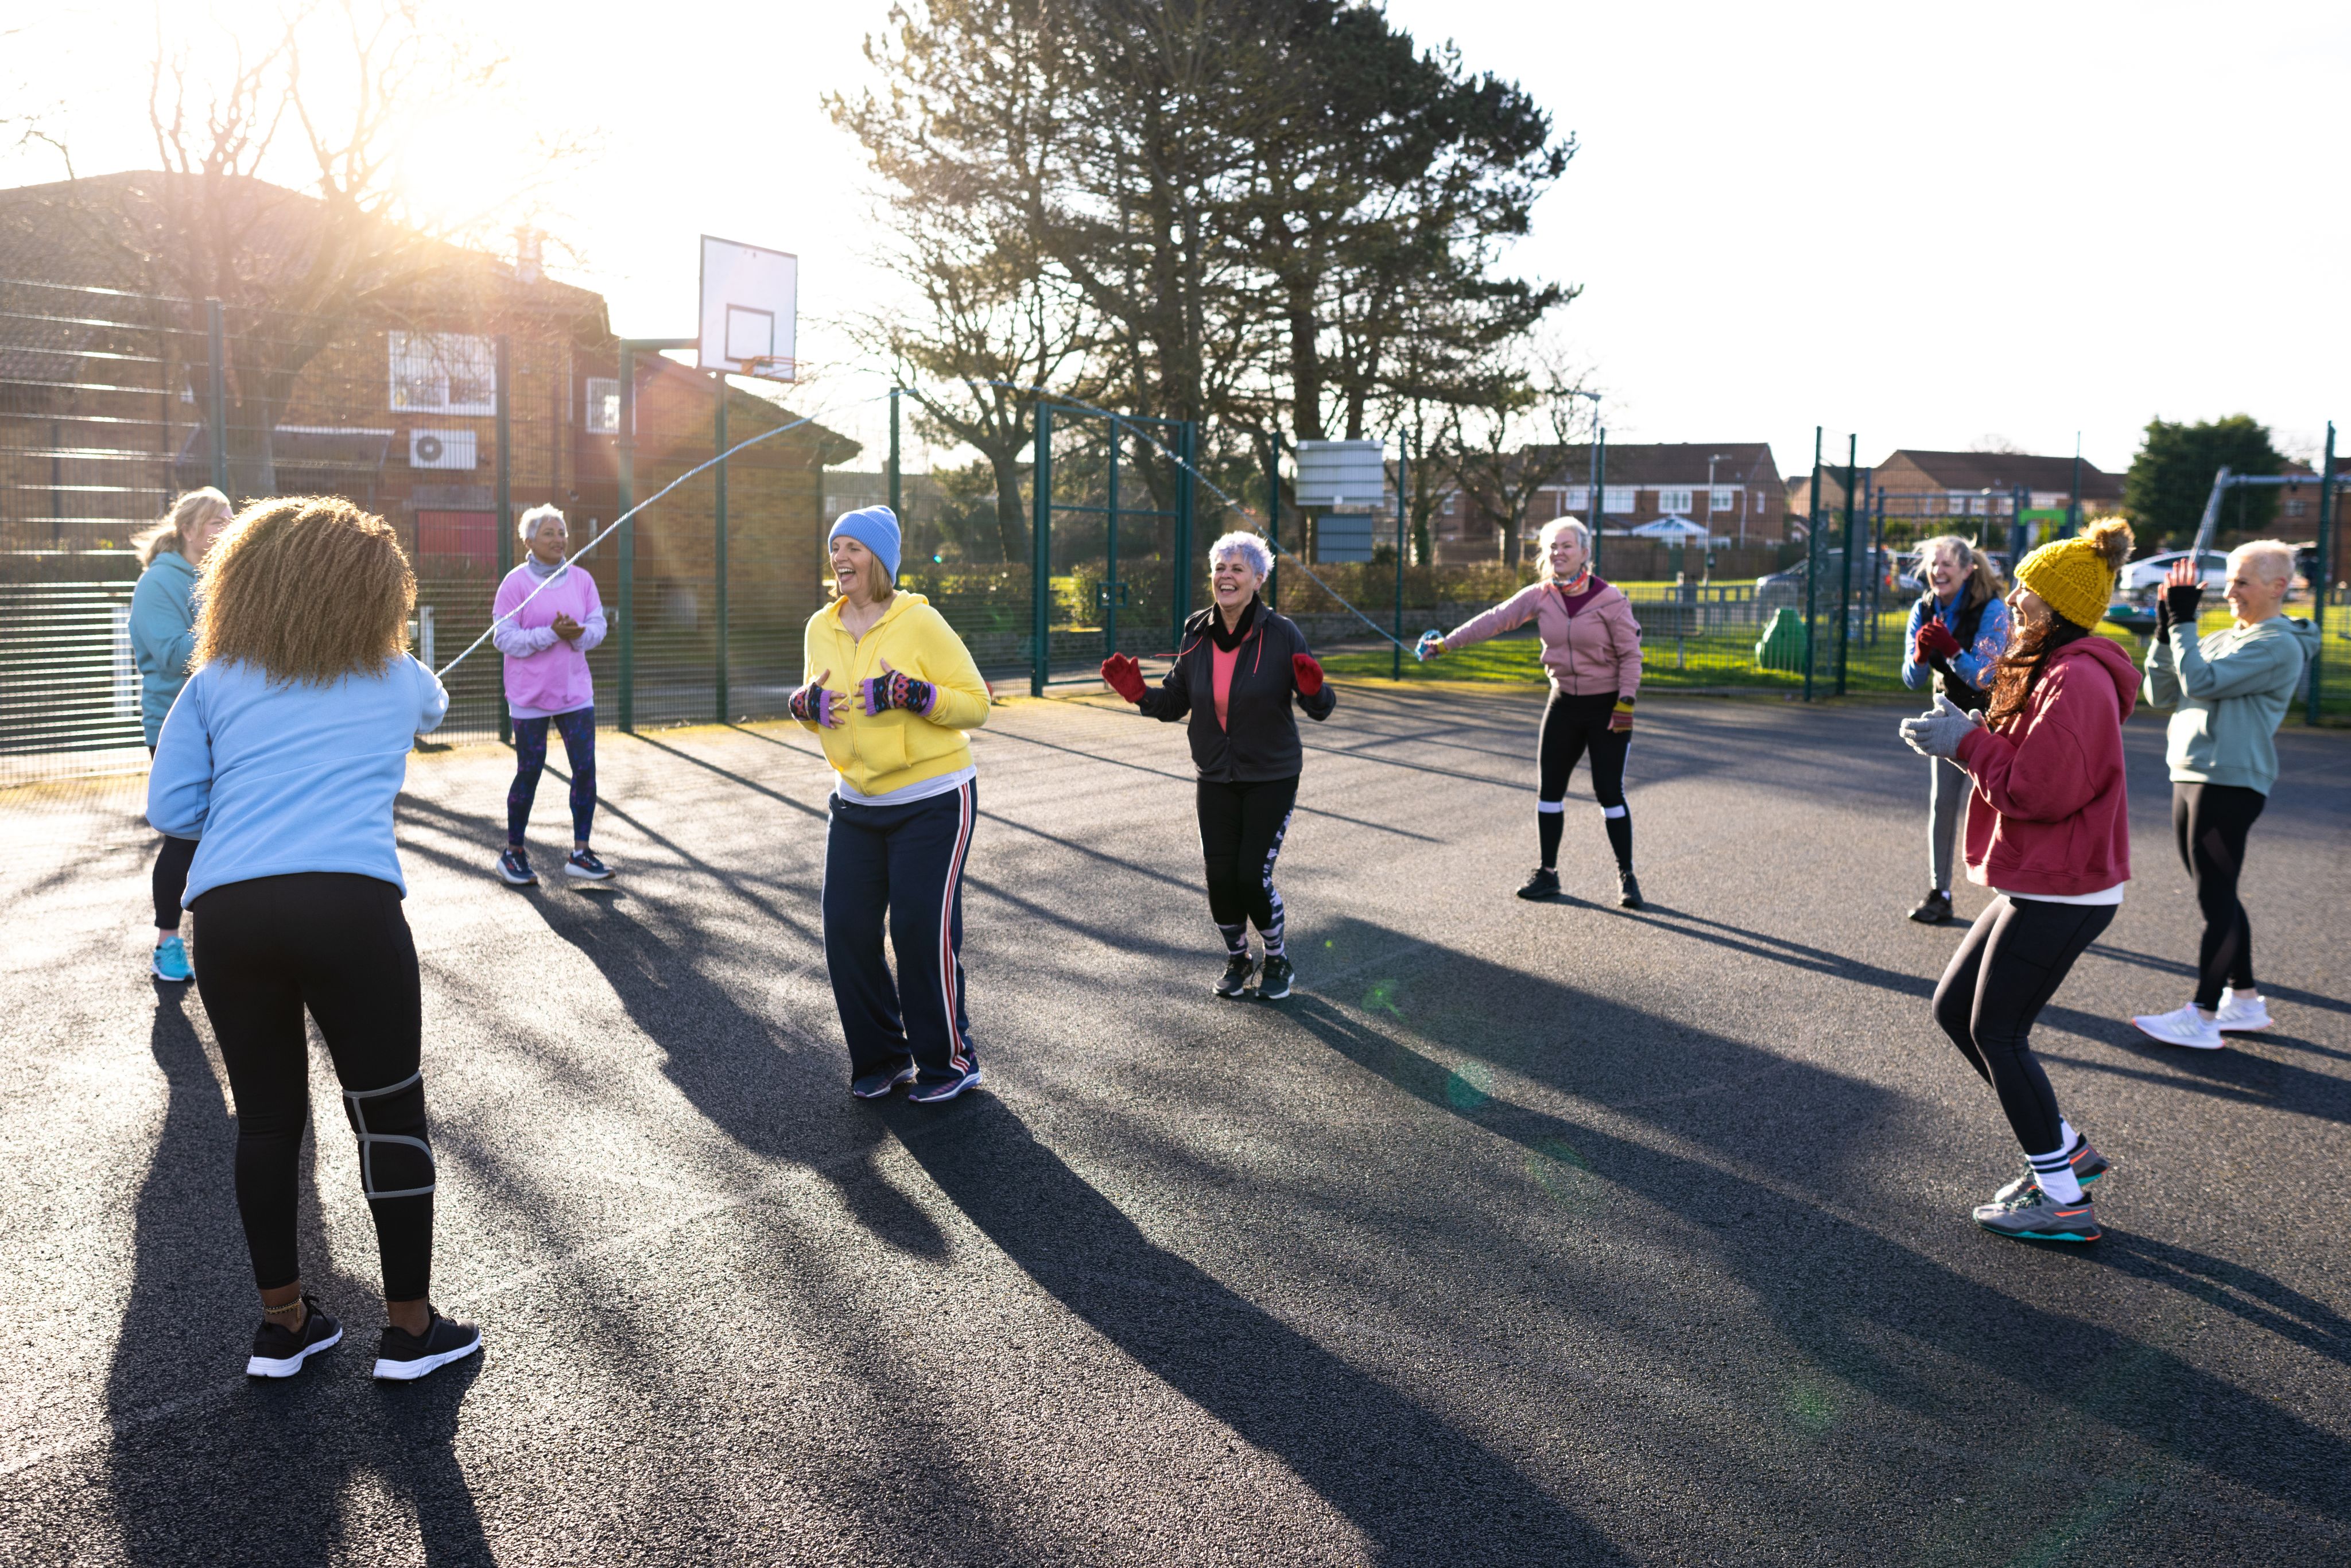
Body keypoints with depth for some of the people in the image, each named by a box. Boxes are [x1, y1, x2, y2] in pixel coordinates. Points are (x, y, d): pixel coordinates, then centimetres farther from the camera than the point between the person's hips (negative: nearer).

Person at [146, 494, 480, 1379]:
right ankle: (409, 1329, 18)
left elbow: (170, 810, 9)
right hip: (351, 905, -2)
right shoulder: (396, 681, 17)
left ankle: (283, 1324, 28)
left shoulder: (216, 686, 16)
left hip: (229, 912, 3)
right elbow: (434, 708, 41)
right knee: (391, 1117, 9)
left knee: (267, 1117, 16)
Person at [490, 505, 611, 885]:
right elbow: (504, 637, -13)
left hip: (576, 692, 4)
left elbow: (597, 627, 2)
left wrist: (577, 634, -19)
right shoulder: (515, 583, -9)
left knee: (585, 768, -1)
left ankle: (580, 853, 9)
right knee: (529, 773, 3)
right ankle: (513, 853, 20)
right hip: (530, 696, -4)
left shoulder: (581, 580, 4)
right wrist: (552, 633, -22)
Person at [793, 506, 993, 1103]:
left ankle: (950, 1060, 14)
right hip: (856, 805, 6)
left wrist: (908, 694, -26)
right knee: (847, 929, 3)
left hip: (933, 803, -6)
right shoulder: (821, 628, 5)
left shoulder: (920, 622, -12)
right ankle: (880, 1058, 21)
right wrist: (807, 704, -4)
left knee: (923, 929, -5)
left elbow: (976, 704, -12)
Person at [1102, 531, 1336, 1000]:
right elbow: (1175, 704, 6)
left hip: (1271, 779, -3)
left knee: (1253, 877, -6)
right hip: (1215, 779, 3)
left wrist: (1314, 690, -34)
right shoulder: (1198, 634, -2)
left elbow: (1320, 709, -11)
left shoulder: (1282, 634, -13)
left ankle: (1278, 961, 23)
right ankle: (1237, 960, 30)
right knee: (1220, 877, 3)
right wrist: (1138, 693, -12)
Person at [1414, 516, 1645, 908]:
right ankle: (1547, 874, 17)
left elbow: (1631, 654, -9)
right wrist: (1446, 643, -14)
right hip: (1565, 702, 4)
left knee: (1609, 793, -5)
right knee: (1549, 789, 5)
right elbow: (1494, 619, -7)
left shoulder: (1610, 599, -13)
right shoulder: (1539, 596, -2)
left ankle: (1627, 876, 10)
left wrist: (1626, 703, -16)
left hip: (1608, 705, -4)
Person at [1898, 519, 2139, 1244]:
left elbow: (2039, 789, -24)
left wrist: (1967, 741, -15)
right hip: (2036, 884, 11)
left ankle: (2063, 1200, 8)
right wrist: (1968, 732, -1)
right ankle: (2064, 1148, 23)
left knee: (1996, 1032, -3)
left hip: (2060, 892, -11)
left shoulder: (2077, 681, -20)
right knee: (1954, 1008, 14)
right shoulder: (2053, 670, 15)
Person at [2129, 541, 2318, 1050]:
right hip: (2191, 779, 9)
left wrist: (2183, 621, -14)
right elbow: (2161, 695, 12)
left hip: (2230, 783, -9)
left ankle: (2202, 1017, -2)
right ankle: (2245, 1000, 26)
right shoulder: (2220, 640, 15)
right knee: (2218, 896, 15)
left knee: (2215, 898, -6)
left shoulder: (2279, 646, -12)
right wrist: (2165, 632, 2)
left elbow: (2202, 681, -22)